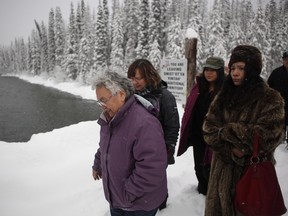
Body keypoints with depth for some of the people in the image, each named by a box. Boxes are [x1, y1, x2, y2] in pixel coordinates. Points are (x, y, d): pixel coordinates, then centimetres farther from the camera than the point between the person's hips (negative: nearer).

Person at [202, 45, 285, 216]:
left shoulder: (270, 98, -9)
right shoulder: (224, 95, 6)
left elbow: (267, 135, -21)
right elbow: (209, 127, -2)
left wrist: (227, 130, -14)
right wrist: (230, 150, -18)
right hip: (224, 169, 4)